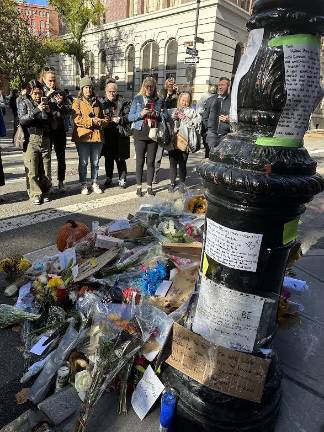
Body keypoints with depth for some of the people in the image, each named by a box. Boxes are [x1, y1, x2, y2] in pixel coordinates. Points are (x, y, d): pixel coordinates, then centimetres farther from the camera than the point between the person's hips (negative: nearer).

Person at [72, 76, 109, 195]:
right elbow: (77, 119, -10)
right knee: (83, 163, 2)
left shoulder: (97, 102, 17)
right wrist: (92, 121, -18)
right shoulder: (77, 102, 3)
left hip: (97, 136, 4)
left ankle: (94, 183, 21)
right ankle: (83, 185, 11)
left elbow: (105, 119, 16)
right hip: (83, 136, -4)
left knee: (95, 162, 10)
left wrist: (100, 122, -7)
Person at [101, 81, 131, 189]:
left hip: (120, 134, -3)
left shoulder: (123, 103, 3)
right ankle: (108, 178, 23)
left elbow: (129, 116, -3)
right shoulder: (103, 103, 11)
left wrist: (120, 119, -17)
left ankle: (122, 179, 13)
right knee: (108, 158, 9)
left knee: (120, 158, 0)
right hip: (107, 134, 3)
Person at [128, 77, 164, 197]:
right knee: (140, 161, 0)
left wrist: (155, 114, -5)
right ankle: (139, 187, 9)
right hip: (140, 133, -1)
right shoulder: (137, 99, 7)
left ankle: (149, 186, 14)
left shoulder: (158, 101, 11)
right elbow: (130, 117, 3)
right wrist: (141, 114, -13)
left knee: (151, 161, 4)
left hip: (153, 134, 2)